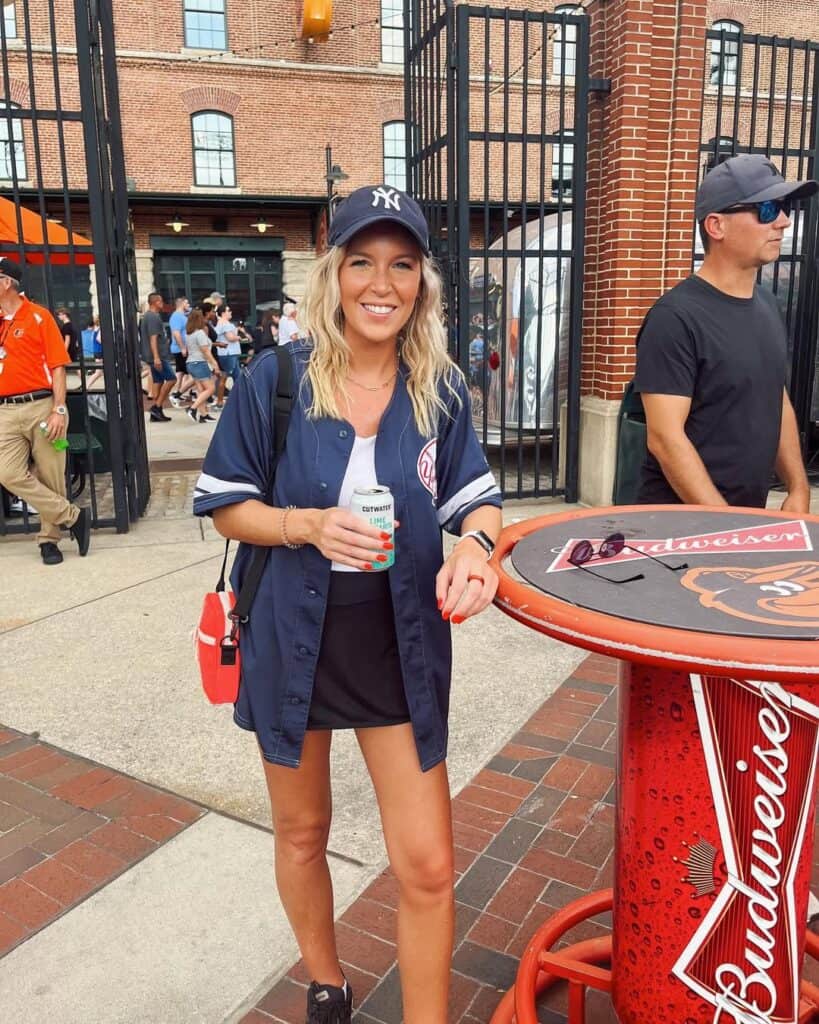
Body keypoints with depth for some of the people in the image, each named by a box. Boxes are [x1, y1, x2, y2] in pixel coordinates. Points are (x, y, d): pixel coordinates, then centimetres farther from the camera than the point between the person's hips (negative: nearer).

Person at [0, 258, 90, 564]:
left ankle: (48, 537, 17)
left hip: (41, 406, -4)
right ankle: (74, 517, 3)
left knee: (50, 477, 1)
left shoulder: (38, 316, -1)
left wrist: (59, 410, -12)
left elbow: (57, 367, -6)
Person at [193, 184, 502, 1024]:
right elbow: (226, 506, -4)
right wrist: (307, 525, -23)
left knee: (427, 867, 3)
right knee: (302, 834, 22)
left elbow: (477, 499, 1)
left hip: (402, 645, 1)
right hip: (294, 639, 0)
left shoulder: (440, 389, -3)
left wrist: (474, 544, -22)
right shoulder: (274, 378, -9)